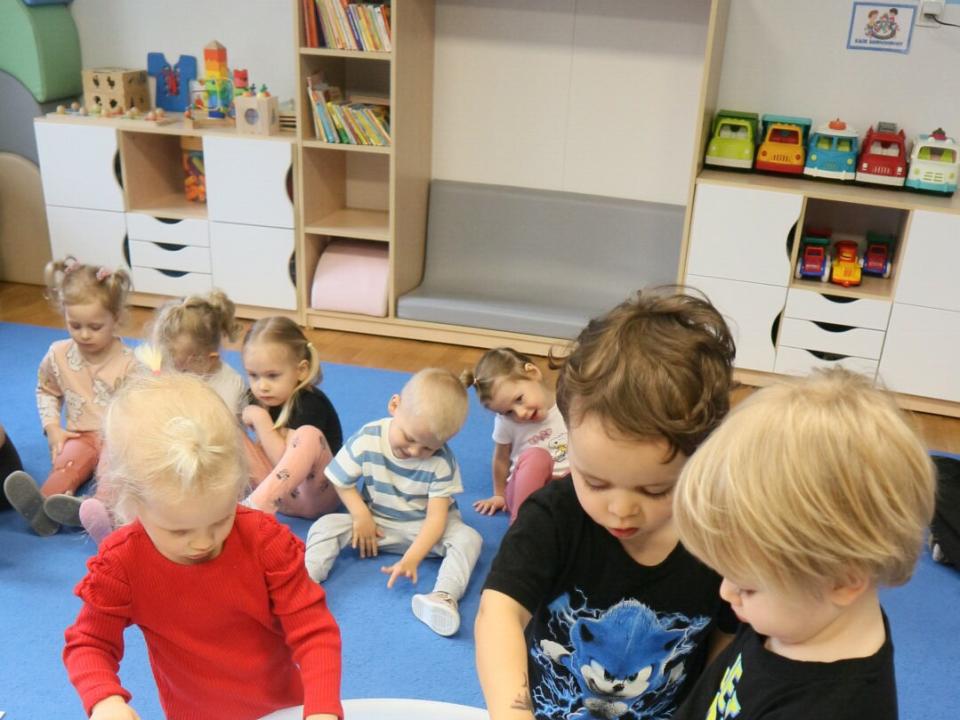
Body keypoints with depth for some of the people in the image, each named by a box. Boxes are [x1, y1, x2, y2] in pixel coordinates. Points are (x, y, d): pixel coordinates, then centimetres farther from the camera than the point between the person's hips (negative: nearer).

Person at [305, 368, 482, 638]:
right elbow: (342, 481, -6)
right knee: (325, 525, -19)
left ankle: (444, 596, -49)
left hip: (423, 529, -2)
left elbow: (436, 516, -25)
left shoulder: (442, 462, -22)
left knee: (468, 537, -29)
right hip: (376, 524, 2)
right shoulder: (367, 440, -19)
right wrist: (362, 518, -15)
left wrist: (411, 559, -35)